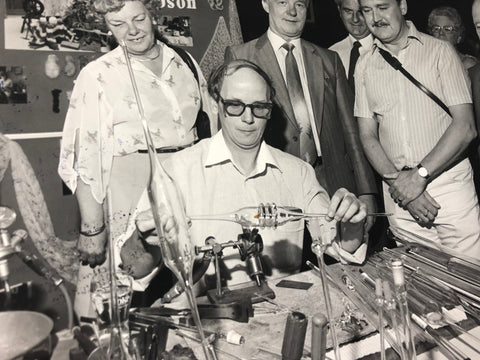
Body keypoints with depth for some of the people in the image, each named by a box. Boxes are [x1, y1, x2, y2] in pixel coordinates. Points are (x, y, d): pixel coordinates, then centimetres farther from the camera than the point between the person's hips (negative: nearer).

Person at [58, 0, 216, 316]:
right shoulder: (98, 76, -1)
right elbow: (86, 157, -5)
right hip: (130, 190, -3)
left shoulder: (185, 64, 11)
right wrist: (92, 227, -11)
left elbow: (210, 127, 16)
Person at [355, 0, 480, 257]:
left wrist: (420, 174, -15)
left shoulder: (439, 50, 0)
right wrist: (395, 179, -9)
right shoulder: (364, 66, 9)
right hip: (397, 189, 2)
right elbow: (367, 135, 6)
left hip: (449, 185, -2)